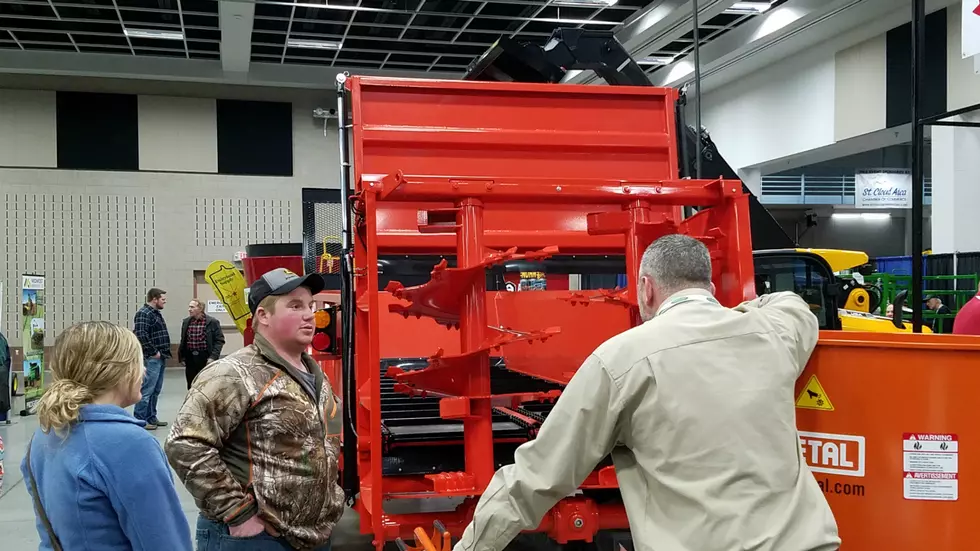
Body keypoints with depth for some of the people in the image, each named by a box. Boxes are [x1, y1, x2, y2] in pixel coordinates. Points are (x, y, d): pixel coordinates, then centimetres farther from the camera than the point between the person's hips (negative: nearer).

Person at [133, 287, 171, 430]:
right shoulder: (143, 314, -12)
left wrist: (164, 353, 14)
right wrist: (154, 352, -18)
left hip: (160, 358, 10)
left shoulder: (156, 313, 19)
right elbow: (141, 335, -23)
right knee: (147, 390, -8)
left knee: (156, 390, 14)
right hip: (151, 358, -10)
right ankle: (140, 420, -4)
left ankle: (151, 418, 22)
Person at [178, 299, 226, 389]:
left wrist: (213, 356, -14)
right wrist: (181, 357, 11)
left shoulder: (212, 322, -6)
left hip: (205, 358, -5)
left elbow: (220, 340, -6)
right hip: (190, 358, 5)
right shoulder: (186, 322, 9)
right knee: (191, 387, 10)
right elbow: (183, 341, 17)